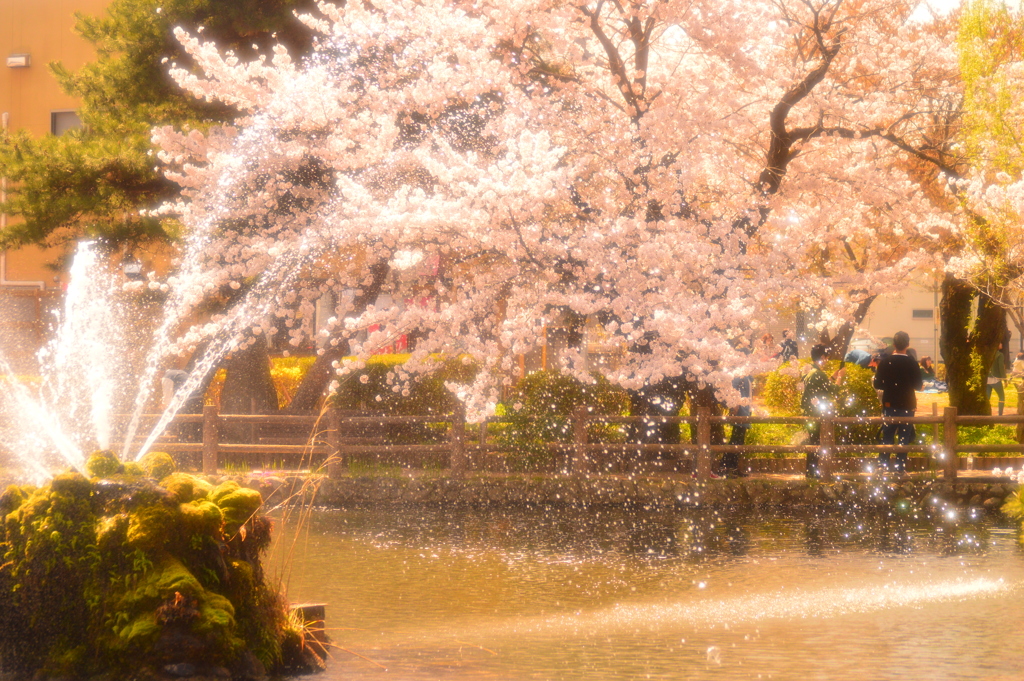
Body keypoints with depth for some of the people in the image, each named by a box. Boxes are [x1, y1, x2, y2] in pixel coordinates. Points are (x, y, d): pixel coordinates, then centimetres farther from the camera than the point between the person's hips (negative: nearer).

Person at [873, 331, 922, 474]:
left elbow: (878, 384, -2)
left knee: (887, 437, 9)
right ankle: (900, 467, 3)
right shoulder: (912, 363, -10)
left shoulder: (885, 361, -5)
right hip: (907, 405, -2)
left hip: (889, 404, 2)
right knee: (904, 438, 4)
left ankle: (882, 465, 5)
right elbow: (918, 385, -7)